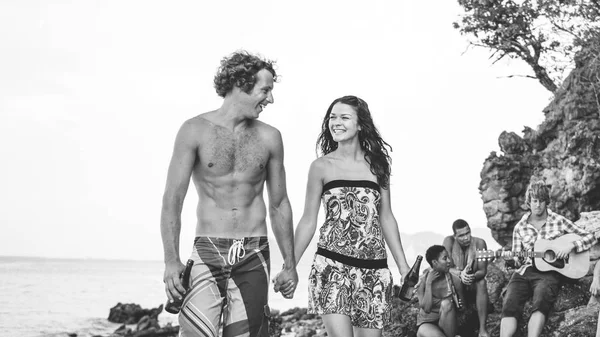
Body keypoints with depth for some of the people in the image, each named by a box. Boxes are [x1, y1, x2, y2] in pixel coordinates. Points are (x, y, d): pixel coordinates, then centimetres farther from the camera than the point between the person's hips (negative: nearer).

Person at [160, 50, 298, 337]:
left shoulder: (269, 137, 7)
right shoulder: (195, 130, -2)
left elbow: (279, 204, 14)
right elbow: (173, 198, -5)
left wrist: (290, 264, 15)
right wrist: (171, 261, -13)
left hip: (254, 253, 2)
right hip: (208, 251, -2)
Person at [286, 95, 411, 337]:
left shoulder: (377, 164, 9)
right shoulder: (322, 166, 4)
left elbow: (386, 218, 14)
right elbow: (308, 221, 7)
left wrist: (404, 267, 11)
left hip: (374, 267, 3)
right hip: (332, 264, -3)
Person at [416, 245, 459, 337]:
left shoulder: (452, 277, -5)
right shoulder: (423, 280, -7)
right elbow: (426, 308, -18)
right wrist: (428, 283, -19)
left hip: (446, 322, 3)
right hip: (427, 323, -3)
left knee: (446, 303, -28)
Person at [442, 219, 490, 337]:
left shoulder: (479, 243, -13)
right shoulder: (449, 241, -14)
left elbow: (483, 271, -18)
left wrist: (473, 276, -42)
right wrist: (460, 274, -41)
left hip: (474, 286, 0)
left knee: (482, 282, -32)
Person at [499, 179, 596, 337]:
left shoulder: (559, 221, 8)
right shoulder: (520, 227, 14)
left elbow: (590, 237, 9)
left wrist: (570, 245, -8)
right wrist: (510, 258, -7)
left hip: (549, 272, -2)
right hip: (525, 272, 2)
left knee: (540, 302, -36)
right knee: (509, 305, -28)